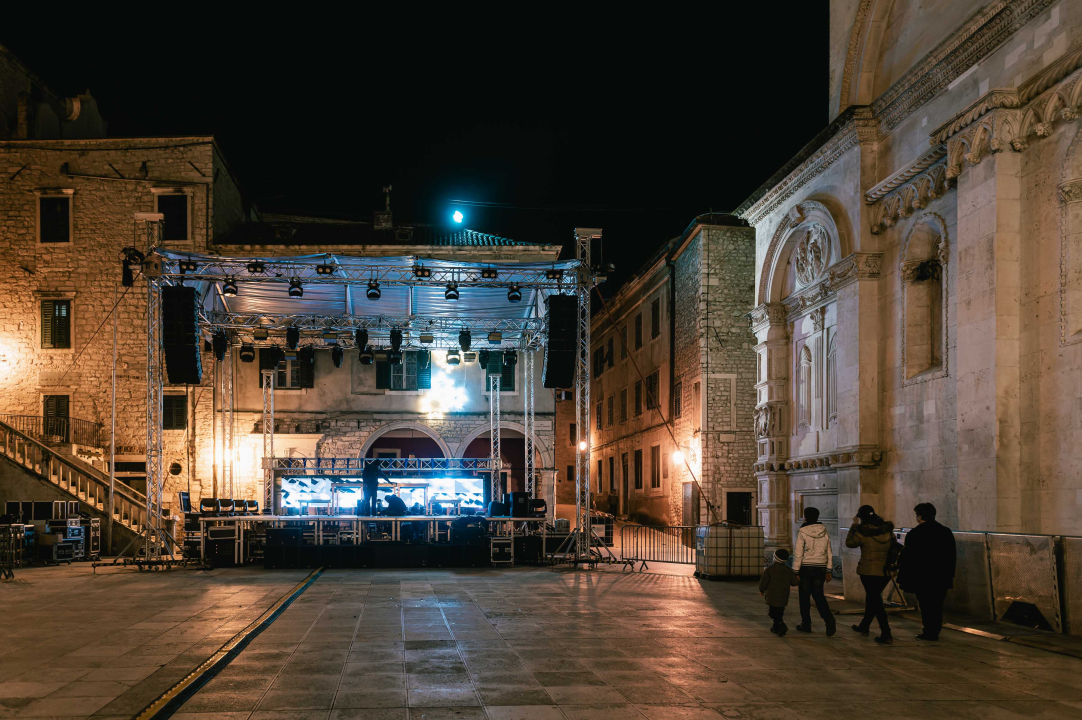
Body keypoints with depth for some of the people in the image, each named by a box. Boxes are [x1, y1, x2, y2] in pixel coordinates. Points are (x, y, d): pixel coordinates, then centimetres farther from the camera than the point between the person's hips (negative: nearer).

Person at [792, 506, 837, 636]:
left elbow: (798, 554, -11)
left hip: (806, 568, -4)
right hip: (820, 568, 4)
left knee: (804, 596, 9)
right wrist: (828, 571, 14)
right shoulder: (824, 532, 5)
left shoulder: (802, 533, -10)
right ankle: (829, 619, -13)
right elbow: (829, 553, 7)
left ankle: (806, 624, 14)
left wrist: (795, 572, -6)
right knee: (818, 595, 9)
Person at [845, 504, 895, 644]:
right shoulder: (887, 530, 3)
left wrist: (854, 526, 9)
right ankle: (864, 626, 38)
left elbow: (849, 543, 3)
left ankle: (886, 635, -10)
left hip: (869, 571, -6)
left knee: (875, 601, -2)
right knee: (873, 597, 22)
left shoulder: (862, 531, -12)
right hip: (886, 571, 6)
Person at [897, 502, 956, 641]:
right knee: (937, 605, 12)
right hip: (942, 577, 5)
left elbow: (907, 557, -10)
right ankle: (935, 632, 15)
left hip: (922, 577, -5)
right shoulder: (946, 532, 5)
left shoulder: (914, 534, -12)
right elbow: (952, 555, 8)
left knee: (926, 605, 3)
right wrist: (950, 574, 14)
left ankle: (929, 632, 3)